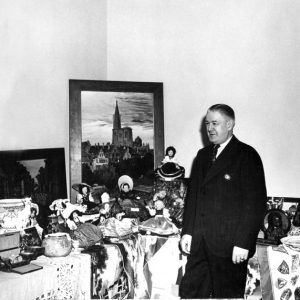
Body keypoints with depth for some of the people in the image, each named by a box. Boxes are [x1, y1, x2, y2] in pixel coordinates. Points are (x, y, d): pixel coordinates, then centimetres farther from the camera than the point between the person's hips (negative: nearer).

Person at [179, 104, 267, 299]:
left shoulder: (247, 156, -7)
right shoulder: (203, 155, 14)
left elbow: (256, 203, -12)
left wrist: (243, 243, -16)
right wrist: (187, 232, 9)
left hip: (230, 246, -6)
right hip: (199, 243, 6)